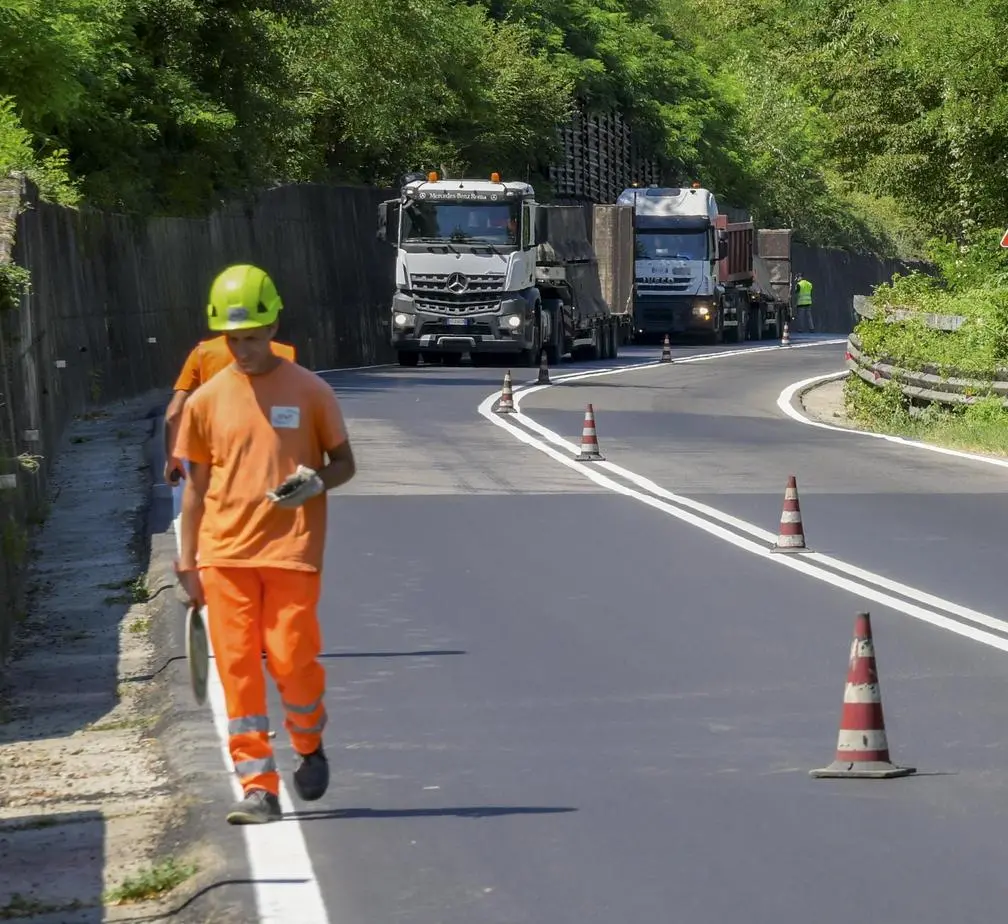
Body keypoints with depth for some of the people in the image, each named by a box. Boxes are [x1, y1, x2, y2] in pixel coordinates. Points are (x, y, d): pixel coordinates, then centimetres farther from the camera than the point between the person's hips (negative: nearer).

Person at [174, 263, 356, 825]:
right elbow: (197, 483, 13)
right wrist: (187, 561, 9)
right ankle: (258, 786, 3)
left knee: (291, 659, -7)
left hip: (292, 549, -2)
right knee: (237, 667, -2)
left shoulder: (309, 391, 1)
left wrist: (317, 482, -16)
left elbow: (345, 463, 8)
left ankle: (310, 746, 24)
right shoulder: (207, 400, 7)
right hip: (225, 554, 2)